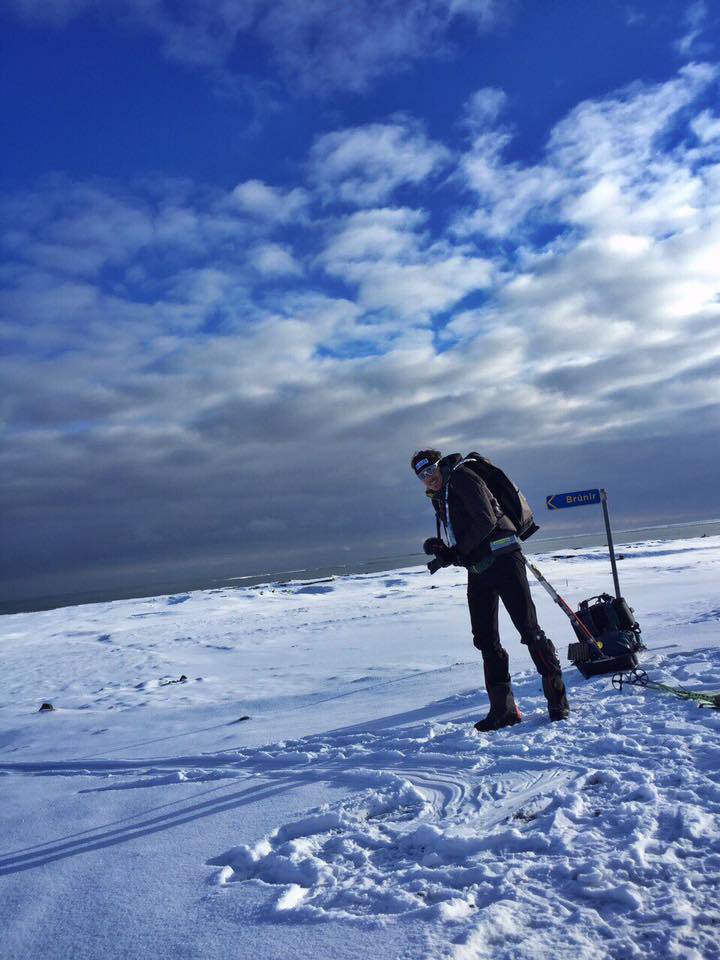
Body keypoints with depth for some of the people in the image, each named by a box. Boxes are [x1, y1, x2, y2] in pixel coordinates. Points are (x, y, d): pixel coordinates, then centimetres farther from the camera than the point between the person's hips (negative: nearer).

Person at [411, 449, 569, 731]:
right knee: (486, 640, 6)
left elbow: (486, 520, -16)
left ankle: (557, 700, 3)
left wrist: (455, 553, -14)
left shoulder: (461, 476, -5)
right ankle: (503, 709, 13)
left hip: (502, 559, -9)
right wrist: (441, 551, -3)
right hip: (478, 570, 9)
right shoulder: (439, 497, 19)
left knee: (528, 630, -7)